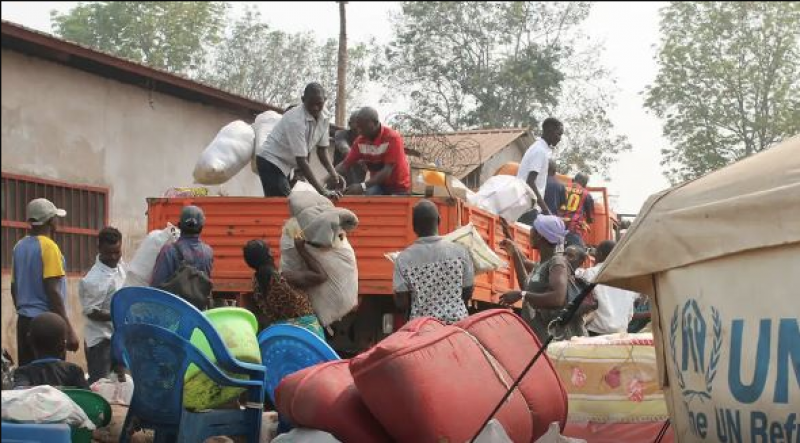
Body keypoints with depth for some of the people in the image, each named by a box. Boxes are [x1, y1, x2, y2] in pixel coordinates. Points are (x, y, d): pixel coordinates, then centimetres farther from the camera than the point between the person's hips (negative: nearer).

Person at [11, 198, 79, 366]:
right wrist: (68, 328, -17)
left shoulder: (19, 246, 10)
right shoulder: (48, 246, -12)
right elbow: (53, 291, -18)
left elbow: (14, 288, 16)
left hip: (24, 320, 8)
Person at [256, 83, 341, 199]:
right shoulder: (296, 120, -29)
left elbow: (322, 149, 3)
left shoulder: (324, 117, -7)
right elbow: (301, 160, -32)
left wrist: (334, 175, -14)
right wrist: (323, 191, -36)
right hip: (271, 161, -8)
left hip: (287, 163, 8)